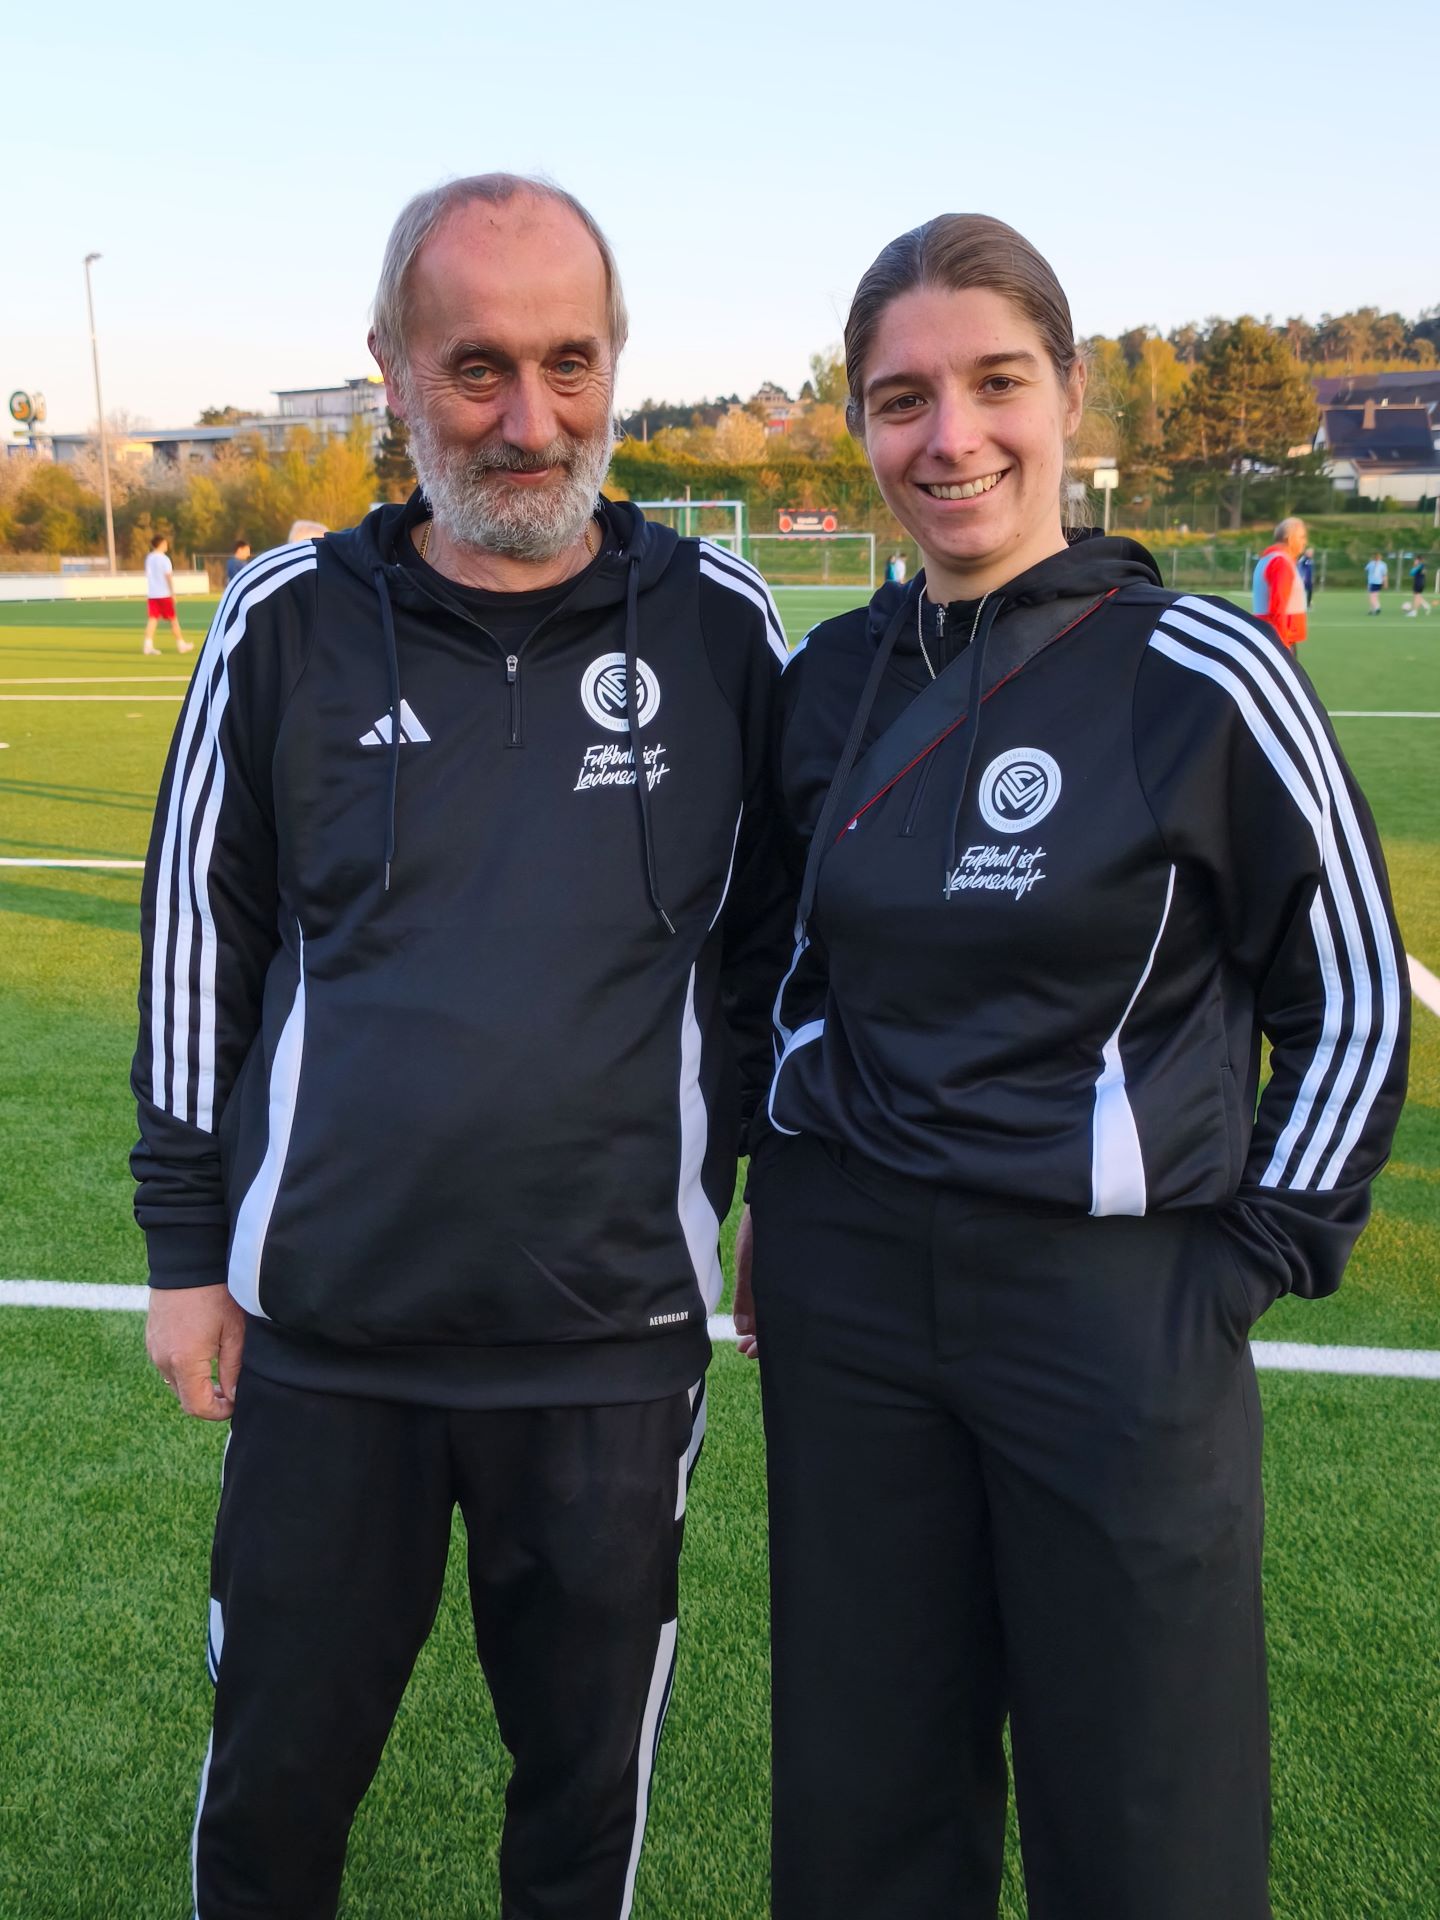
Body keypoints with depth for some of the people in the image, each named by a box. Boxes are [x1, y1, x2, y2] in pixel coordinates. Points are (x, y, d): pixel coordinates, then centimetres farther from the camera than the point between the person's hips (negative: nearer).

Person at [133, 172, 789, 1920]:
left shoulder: (718, 626, -3)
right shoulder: (287, 622, -2)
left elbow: (774, 936, 8)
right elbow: (196, 941, 5)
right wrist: (187, 1245, 6)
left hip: (616, 1336, 0)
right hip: (323, 1331, 1)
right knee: (276, 1773, 17)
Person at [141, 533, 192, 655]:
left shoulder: (149, 558, 8)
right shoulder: (164, 559, -10)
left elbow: (148, 575, 15)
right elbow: (169, 577, -12)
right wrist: (173, 594, -9)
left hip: (152, 594, 5)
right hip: (164, 594, -5)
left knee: (152, 619, -1)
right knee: (173, 619, 7)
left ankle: (148, 645, -14)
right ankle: (181, 644, 16)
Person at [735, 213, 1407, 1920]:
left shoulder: (1203, 676, -10)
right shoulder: (833, 680, 4)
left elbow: (1356, 1006, -2)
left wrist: (1247, 1263, -6)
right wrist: (791, 1207, 12)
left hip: (1114, 1301, -4)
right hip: (843, 1287, 4)